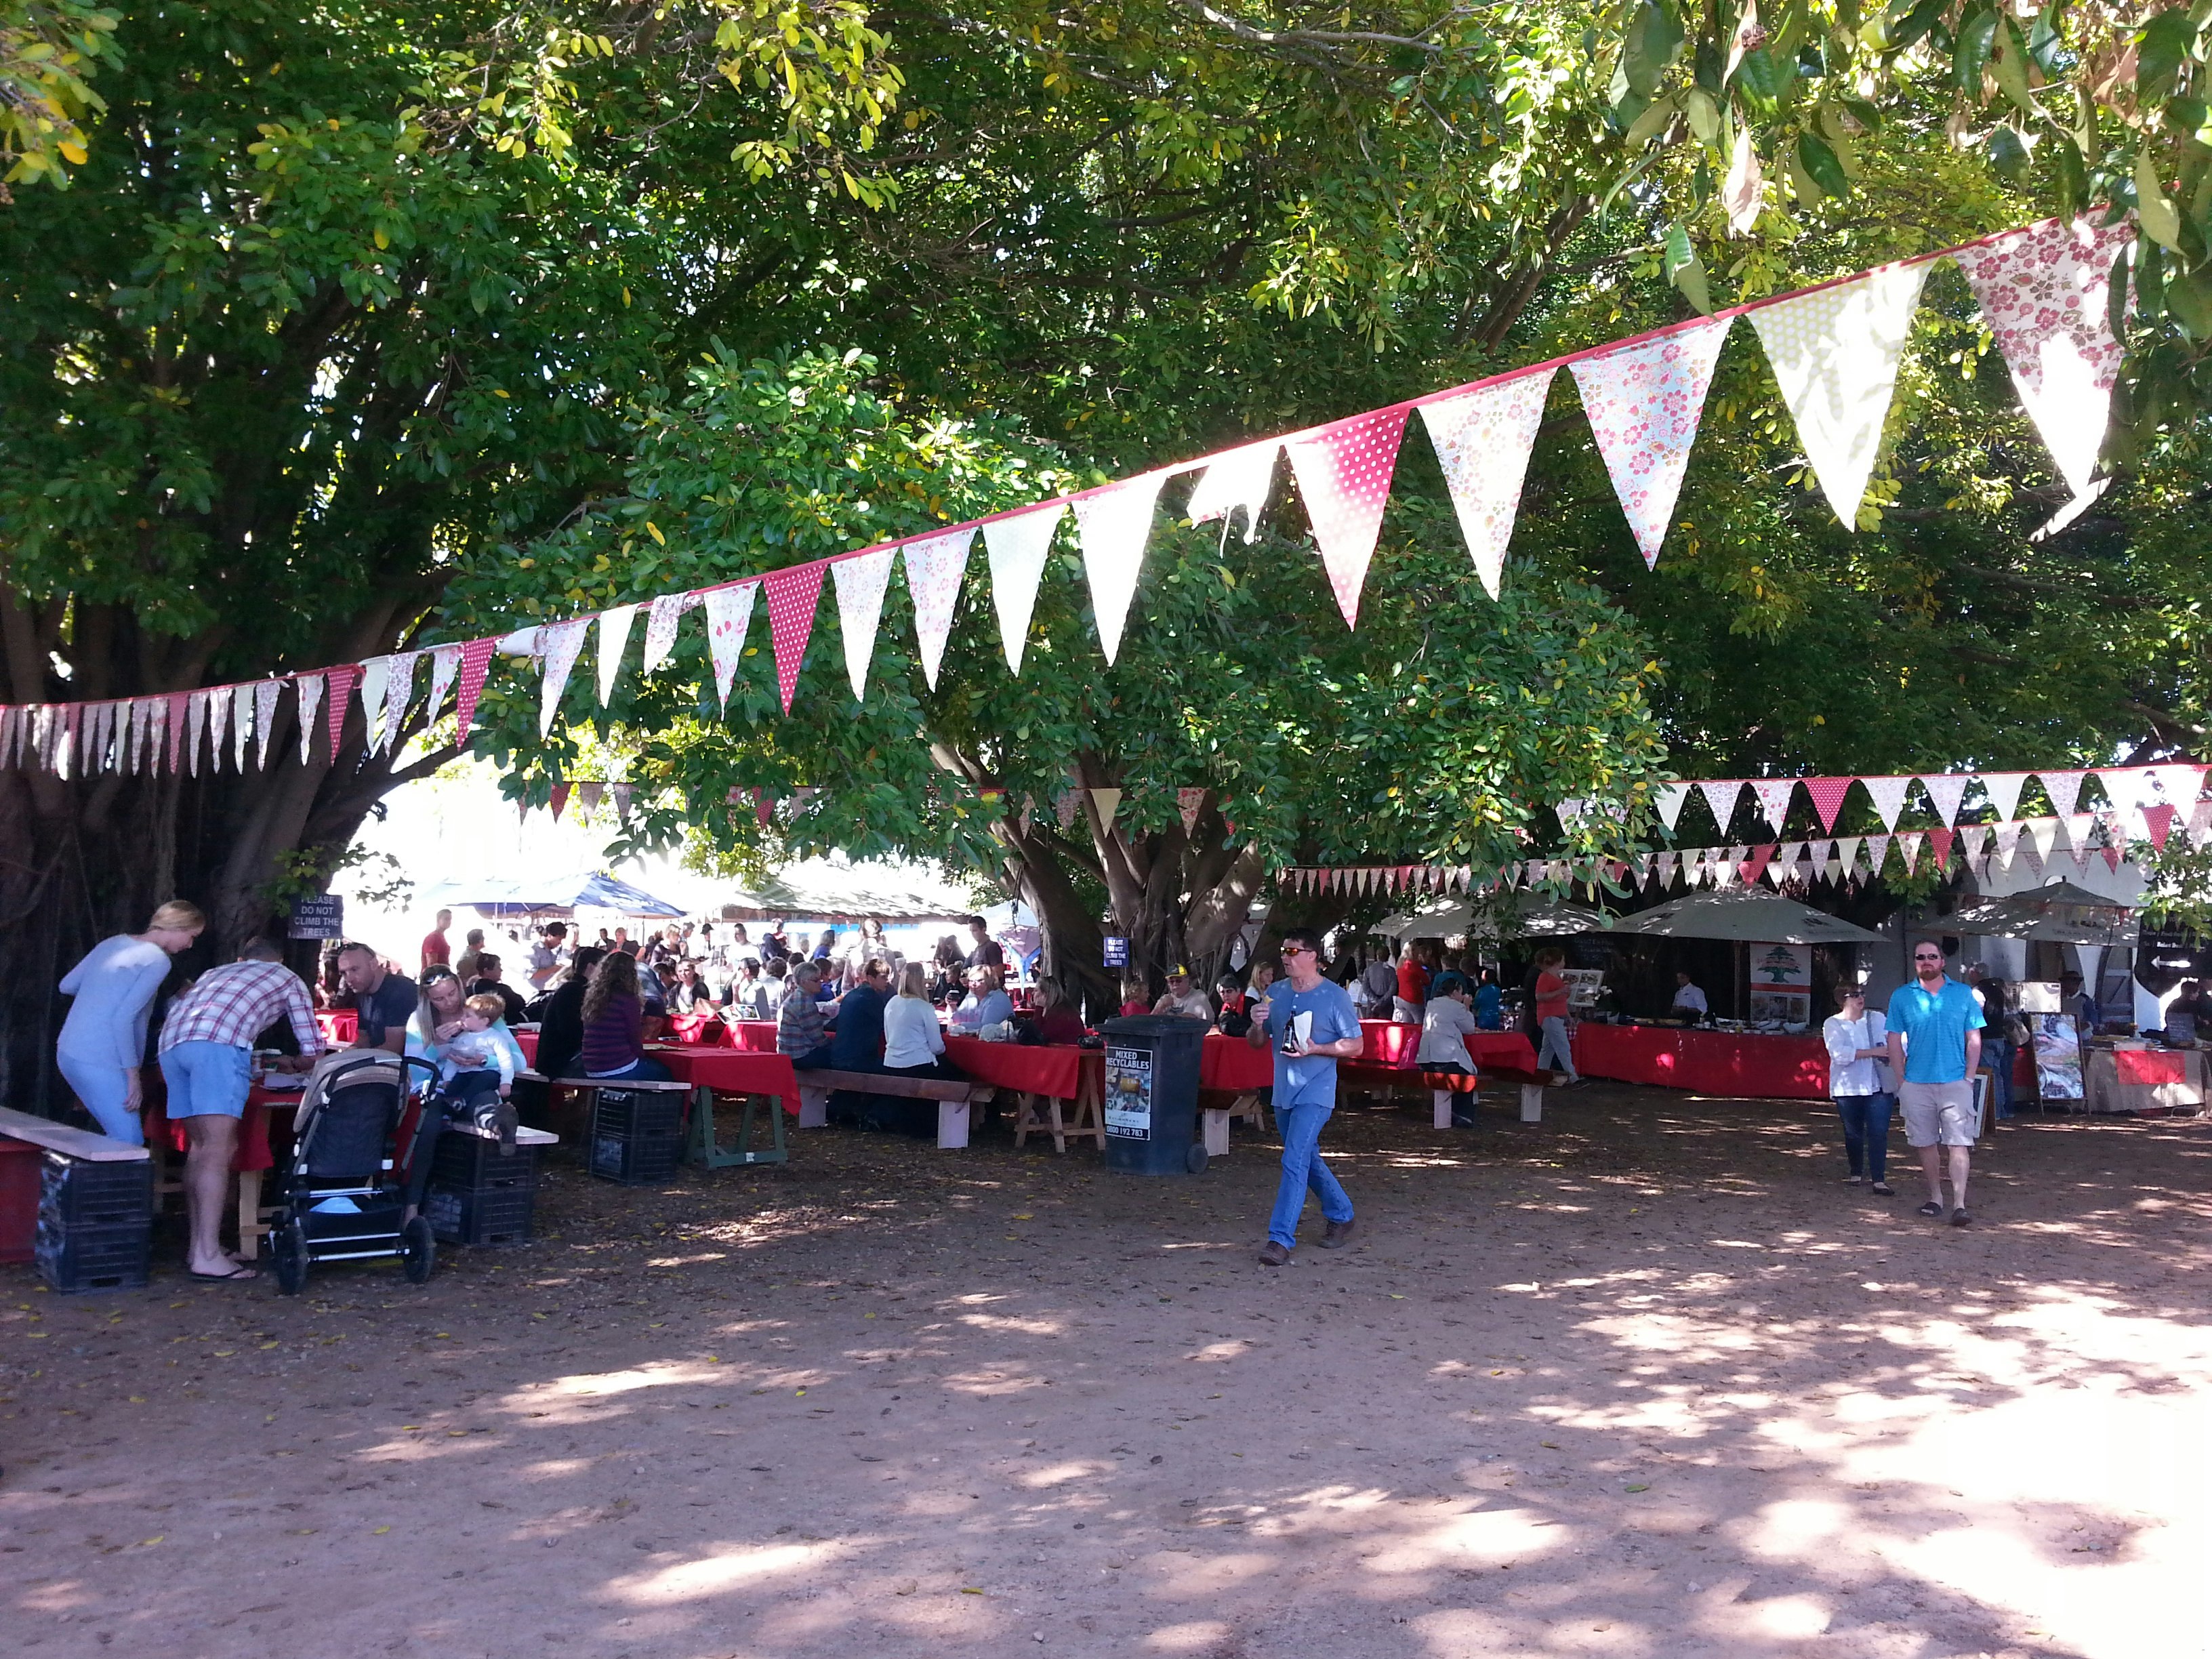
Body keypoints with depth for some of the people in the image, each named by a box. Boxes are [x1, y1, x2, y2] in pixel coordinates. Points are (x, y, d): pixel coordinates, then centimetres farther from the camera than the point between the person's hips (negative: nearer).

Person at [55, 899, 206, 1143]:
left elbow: (67, 985, 19)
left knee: (119, 1137, 14)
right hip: (99, 1064, -9)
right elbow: (123, 1018, -19)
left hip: (69, 1053, 9)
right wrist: (133, 1074, -15)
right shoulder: (157, 960, -12)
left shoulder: (112, 943, 12)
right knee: (130, 1143, -4)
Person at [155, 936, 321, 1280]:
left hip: (171, 1041, 6)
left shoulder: (217, 972, 39)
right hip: (217, 1043, -6)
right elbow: (313, 1054, 23)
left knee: (199, 1145, 15)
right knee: (219, 1148, -10)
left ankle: (197, 1245, 15)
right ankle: (207, 1257, -17)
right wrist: (291, 1063, 46)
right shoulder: (288, 979, 27)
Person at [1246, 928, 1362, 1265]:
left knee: (1295, 1162, -15)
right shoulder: (1276, 994, 8)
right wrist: (1258, 1024, -9)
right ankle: (1341, 1217, 37)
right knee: (1308, 1160, 18)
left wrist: (1316, 1049, -20)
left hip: (1315, 1092, -7)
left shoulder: (1335, 996, -7)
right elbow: (1256, 1043, 14)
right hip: (1283, 1093, 7)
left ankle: (1281, 1238, -15)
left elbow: (1355, 1047, -6)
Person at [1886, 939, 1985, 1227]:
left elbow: (1974, 1039, 7)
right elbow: (1895, 1042, 7)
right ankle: (1935, 1197, 21)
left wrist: (1969, 1078, -2)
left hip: (1955, 1082, -1)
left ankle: (1959, 1204, -10)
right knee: (1926, 1143, 8)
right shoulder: (1901, 997, 6)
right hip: (1916, 1083, 1)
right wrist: (1901, 1082, 1)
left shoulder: (1964, 994, 5)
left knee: (1958, 1143, -8)